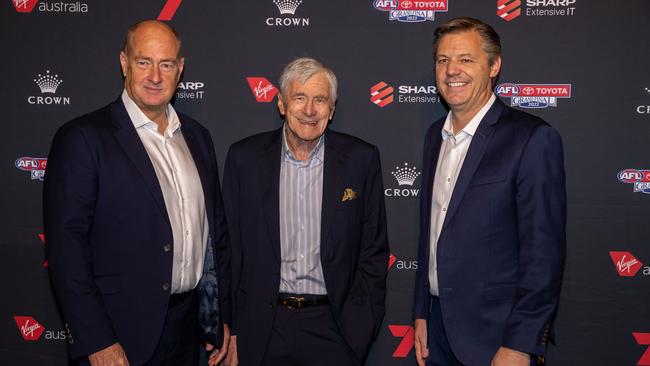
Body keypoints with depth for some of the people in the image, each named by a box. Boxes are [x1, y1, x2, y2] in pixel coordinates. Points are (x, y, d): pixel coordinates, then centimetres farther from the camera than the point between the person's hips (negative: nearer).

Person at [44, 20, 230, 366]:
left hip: (188, 326, 5)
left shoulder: (197, 136, 7)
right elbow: (66, 244, -14)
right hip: (121, 337, -5)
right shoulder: (83, 138, -11)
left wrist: (222, 316, 11)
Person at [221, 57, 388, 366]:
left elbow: (374, 251, 2)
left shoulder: (361, 159, -3)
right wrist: (233, 329, 1)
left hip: (333, 327, 0)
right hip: (262, 328, 1)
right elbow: (231, 249, 2)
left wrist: (360, 326, -3)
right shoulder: (244, 157, -2)